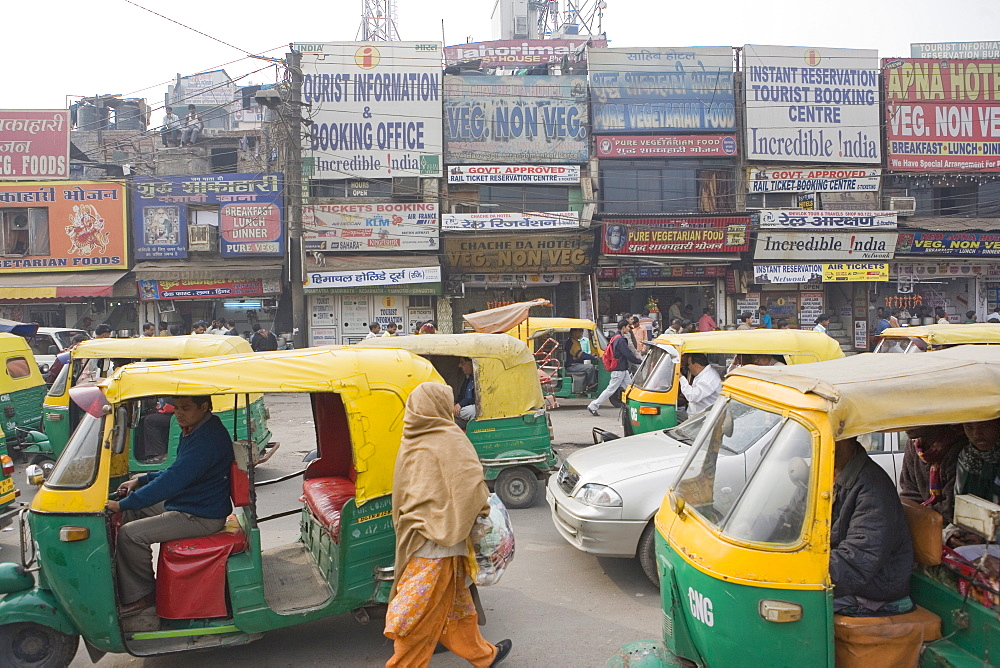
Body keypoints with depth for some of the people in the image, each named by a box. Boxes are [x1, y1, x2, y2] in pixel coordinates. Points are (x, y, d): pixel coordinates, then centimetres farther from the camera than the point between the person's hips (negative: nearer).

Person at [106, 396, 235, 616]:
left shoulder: (208, 438, -26)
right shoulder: (193, 429, 8)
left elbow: (172, 481, -30)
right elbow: (177, 471, 21)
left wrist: (123, 504, -26)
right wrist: (141, 480, 10)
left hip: (202, 516, -11)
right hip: (184, 503, 11)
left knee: (130, 534, -17)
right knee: (130, 512, 16)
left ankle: (141, 595, 3)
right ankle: (125, 587, 20)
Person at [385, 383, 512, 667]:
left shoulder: (410, 442, 6)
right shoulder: (450, 439, -14)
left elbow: (401, 492, 12)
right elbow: (472, 483, -20)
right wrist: (483, 509, -3)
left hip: (414, 534, 8)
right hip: (438, 537, -8)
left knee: (456, 601, 21)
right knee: (422, 616, 3)